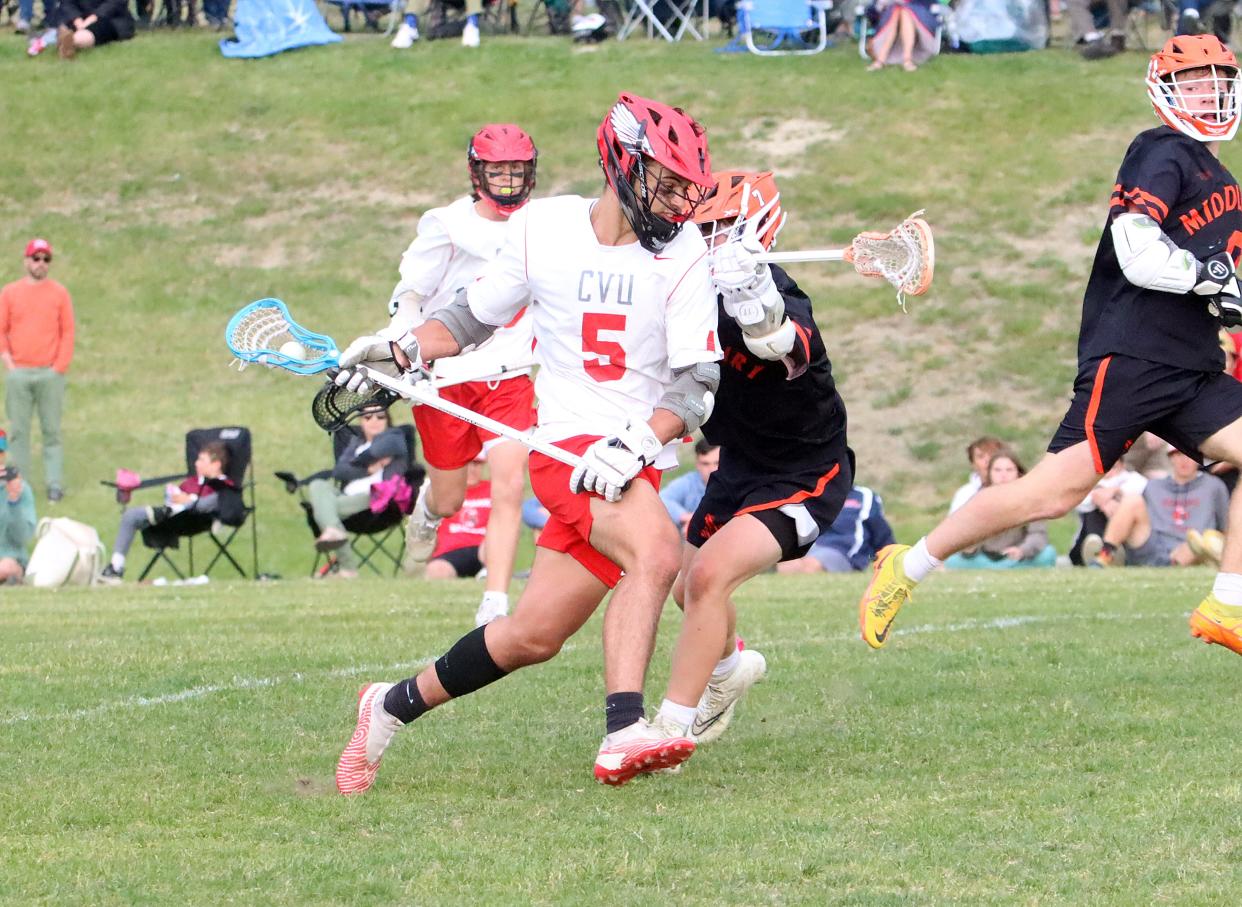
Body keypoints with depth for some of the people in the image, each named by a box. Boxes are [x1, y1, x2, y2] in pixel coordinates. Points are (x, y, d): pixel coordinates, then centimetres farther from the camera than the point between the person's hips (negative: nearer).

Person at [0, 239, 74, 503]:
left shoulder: (59, 293, 6)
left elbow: (68, 333, 4)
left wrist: (60, 366, -5)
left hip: (50, 373, -1)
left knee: (52, 430, -1)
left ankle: (55, 484, 0)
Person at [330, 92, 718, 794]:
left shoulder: (684, 255, -1)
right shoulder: (543, 228, 1)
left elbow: (698, 381, -7)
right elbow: (475, 316, 16)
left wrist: (640, 440, -23)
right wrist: (402, 352, -1)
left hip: (634, 462, 2)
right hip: (568, 444, -2)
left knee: (533, 638, 1)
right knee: (657, 551, -32)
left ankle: (395, 705, 23)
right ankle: (623, 733, -41)